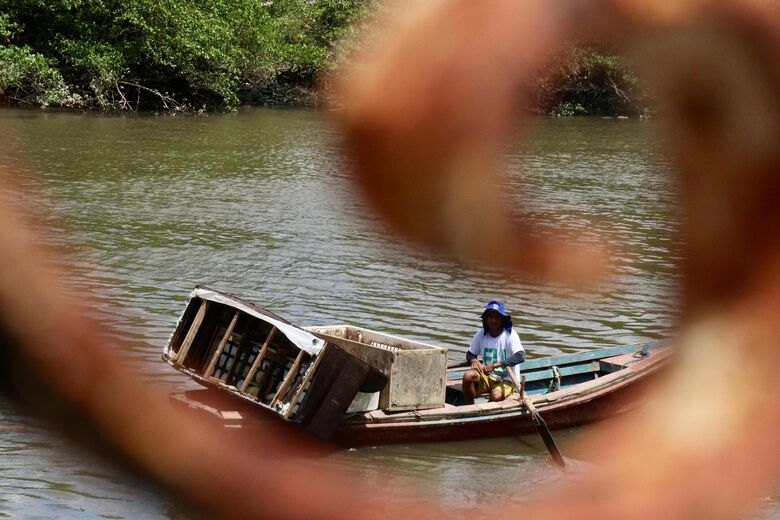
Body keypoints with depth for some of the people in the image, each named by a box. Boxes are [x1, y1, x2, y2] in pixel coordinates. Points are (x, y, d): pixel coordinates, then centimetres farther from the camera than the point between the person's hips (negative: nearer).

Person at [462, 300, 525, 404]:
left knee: (496, 396, -34)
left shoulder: (510, 335, -13)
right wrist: (474, 360, -14)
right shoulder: (481, 334, 1)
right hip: (487, 377, 4)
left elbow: (520, 357, -27)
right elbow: (470, 353, 13)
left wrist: (494, 365, -33)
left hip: (506, 380, -4)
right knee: (468, 376, -25)